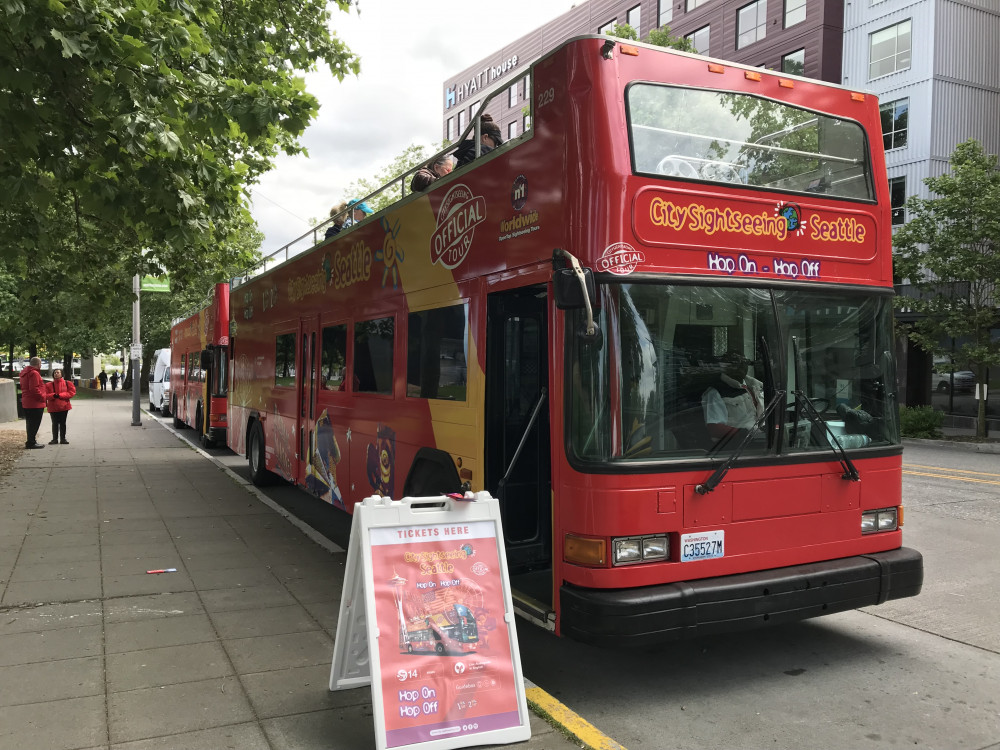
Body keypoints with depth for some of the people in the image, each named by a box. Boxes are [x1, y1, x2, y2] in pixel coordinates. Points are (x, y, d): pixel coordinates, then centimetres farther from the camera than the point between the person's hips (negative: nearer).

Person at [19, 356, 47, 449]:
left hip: (27, 403, 10)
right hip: (35, 403, -10)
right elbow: (34, 389, -25)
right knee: (35, 423, -7)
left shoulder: (24, 372, 17)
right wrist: (42, 397, -15)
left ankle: (30, 441, 24)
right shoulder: (34, 373, -17)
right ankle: (31, 442, -7)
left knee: (30, 423, 16)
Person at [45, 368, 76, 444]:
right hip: (53, 407, 1)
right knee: (55, 423, 6)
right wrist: (53, 395, -22)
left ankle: (63, 439, 12)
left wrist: (60, 395, -15)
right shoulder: (48, 385, 4)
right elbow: (46, 395, -2)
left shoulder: (67, 383, 1)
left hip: (64, 406, -1)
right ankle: (55, 439, 13)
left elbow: (72, 392, -8)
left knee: (63, 423, 6)